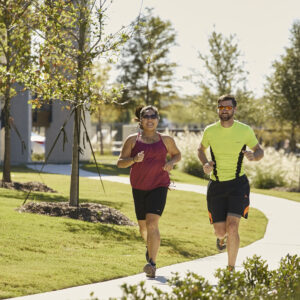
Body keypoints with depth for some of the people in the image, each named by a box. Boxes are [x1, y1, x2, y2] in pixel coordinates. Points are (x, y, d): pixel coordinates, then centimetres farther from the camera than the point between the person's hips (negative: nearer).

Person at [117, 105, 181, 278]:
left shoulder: (166, 140, 3)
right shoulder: (133, 140, 2)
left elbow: (177, 154, 19)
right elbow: (120, 163, 0)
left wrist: (171, 162, -4)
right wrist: (134, 159, -20)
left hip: (159, 186, -2)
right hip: (139, 187, 2)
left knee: (152, 223, -19)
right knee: (143, 226, 14)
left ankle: (152, 263, -21)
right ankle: (150, 247, 49)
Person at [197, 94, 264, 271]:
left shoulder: (245, 130, -4)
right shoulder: (210, 131, 0)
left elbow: (260, 151, 8)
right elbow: (201, 149, 18)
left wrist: (253, 156, -17)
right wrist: (205, 163, -4)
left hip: (237, 183, -2)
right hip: (216, 185, 2)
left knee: (232, 226, -19)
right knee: (220, 231, 2)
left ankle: (231, 269, -7)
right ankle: (221, 237, 43)